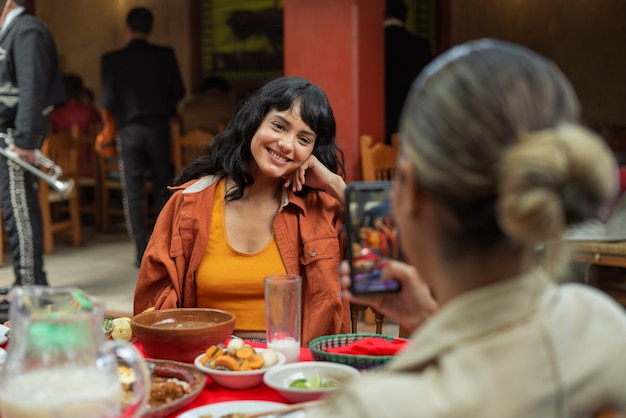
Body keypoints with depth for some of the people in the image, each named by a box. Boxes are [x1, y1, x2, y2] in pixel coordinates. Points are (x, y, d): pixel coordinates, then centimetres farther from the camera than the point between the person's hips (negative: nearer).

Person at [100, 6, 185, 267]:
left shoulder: (112, 59, -6)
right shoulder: (165, 55, -3)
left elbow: (107, 101, -10)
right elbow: (178, 92, -1)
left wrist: (119, 106, 12)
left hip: (129, 130, -1)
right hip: (158, 128, 2)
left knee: (133, 194, 4)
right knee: (163, 189, 13)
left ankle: (143, 253, 2)